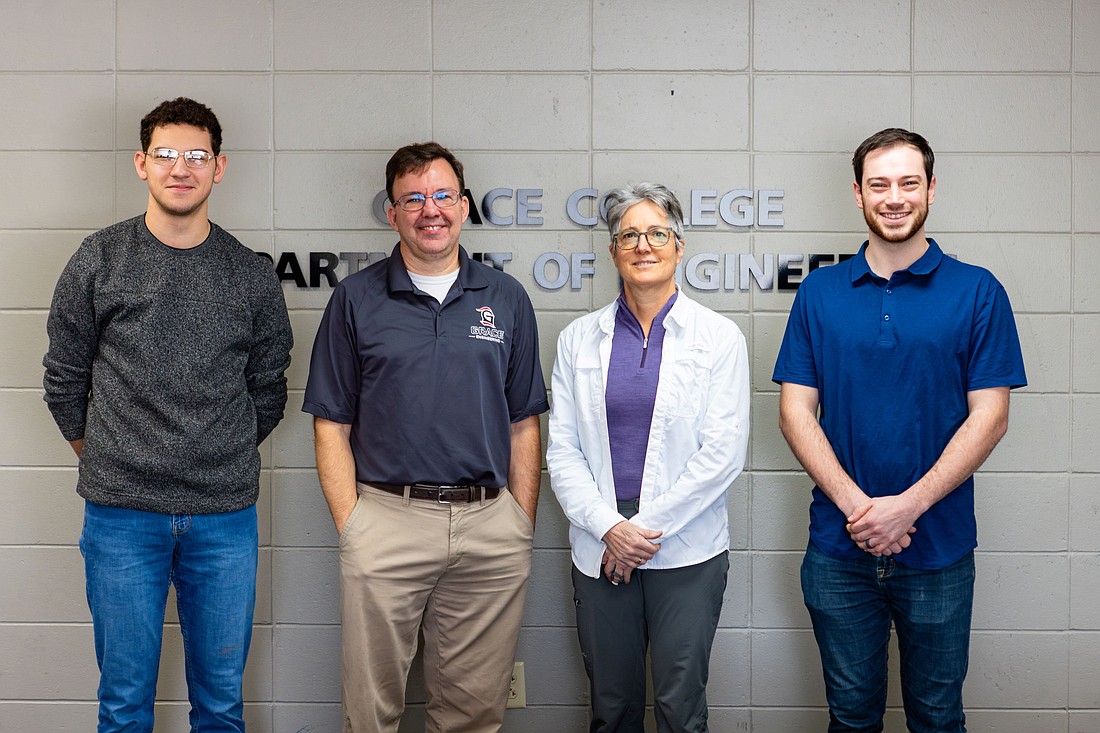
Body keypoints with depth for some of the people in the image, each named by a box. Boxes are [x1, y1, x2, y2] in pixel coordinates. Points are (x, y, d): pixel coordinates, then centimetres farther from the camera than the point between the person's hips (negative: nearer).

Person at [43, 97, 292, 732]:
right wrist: (106, 459, 12)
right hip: (122, 516, -1)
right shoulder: (99, 261, 0)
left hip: (225, 517, 1)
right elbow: (65, 379, 8)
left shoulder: (253, 275, 3)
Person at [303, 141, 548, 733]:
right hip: (386, 521, -1)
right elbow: (332, 424, 3)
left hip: (491, 526, 2)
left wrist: (523, 525, 3)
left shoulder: (506, 299, 9)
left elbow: (524, 424, 10)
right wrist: (350, 525, -6)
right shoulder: (357, 299, 4)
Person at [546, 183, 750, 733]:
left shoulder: (718, 337, 0)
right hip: (599, 550, 2)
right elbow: (562, 449, 3)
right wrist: (609, 526, -11)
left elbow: (723, 452, -7)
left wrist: (648, 527, -10)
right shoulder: (578, 340, 7)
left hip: (687, 551, -2)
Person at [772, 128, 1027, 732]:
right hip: (839, 548, 1)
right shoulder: (820, 292, 3)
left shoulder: (977, 292, -2)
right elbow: (796, 410, -1)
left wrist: (908, 505, -16)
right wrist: (855, 505, -14)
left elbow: (989, 416, -7)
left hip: (939, 549, -1)